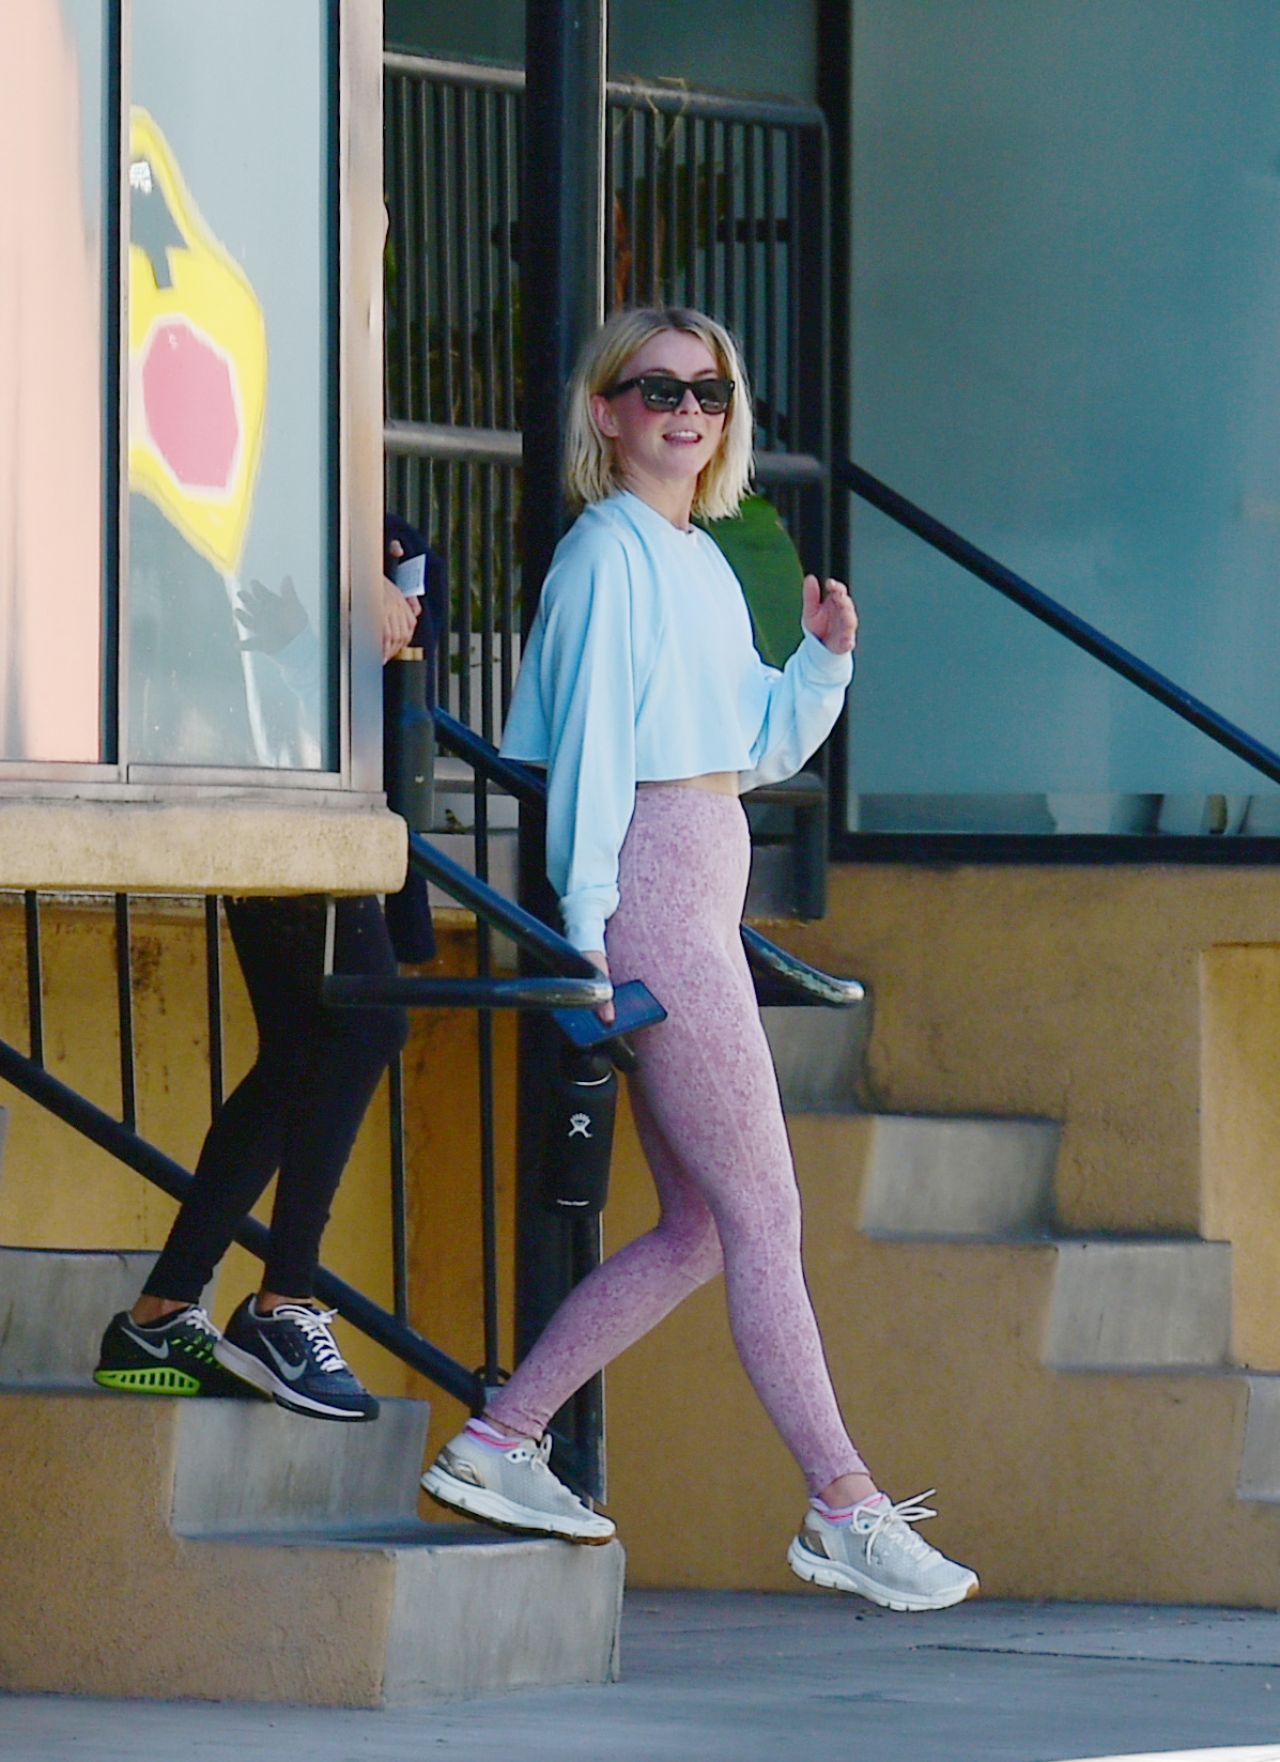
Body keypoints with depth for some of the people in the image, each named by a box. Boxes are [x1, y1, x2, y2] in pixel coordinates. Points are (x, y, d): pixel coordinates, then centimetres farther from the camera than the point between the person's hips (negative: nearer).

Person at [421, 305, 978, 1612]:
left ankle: (499, 1445, 15)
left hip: (703, 904, 10)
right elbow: (589, 740, -13)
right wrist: (590, 934, -17)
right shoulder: (609, 553, -8)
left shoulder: (702, 560, 18)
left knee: (699, 1228, 10)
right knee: (762, 1215, -8)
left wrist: (824, 658, 5)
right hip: (652, 896, -10)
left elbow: (758, 749, 22)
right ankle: (844, 1508, -6)